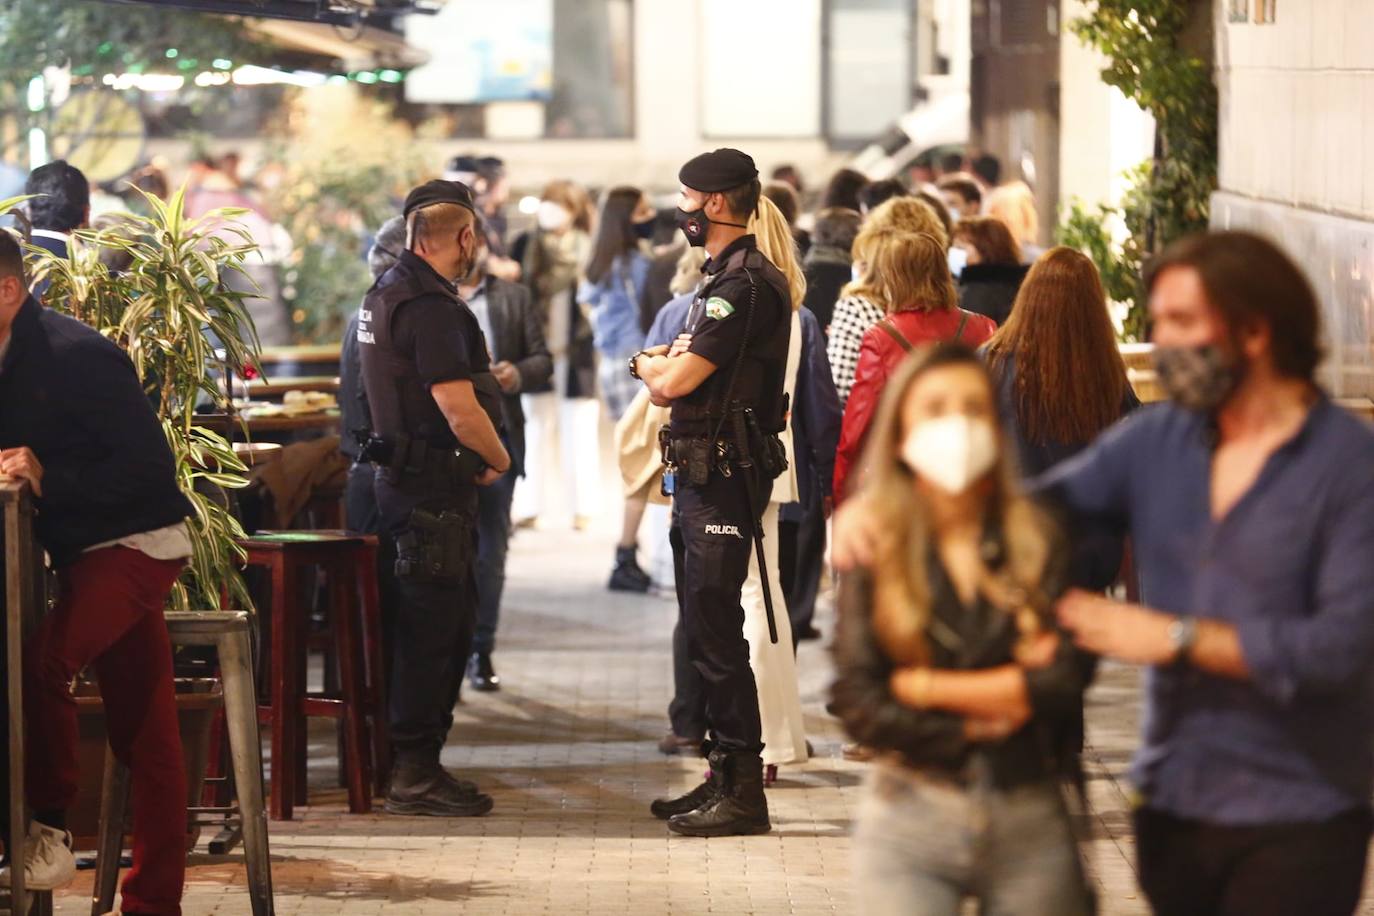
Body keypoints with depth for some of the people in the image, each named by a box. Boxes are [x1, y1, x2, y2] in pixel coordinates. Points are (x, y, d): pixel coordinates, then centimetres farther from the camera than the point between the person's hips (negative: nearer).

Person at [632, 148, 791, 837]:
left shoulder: (746, 286, -16)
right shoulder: (723, 279, 18)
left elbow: (673, 382, -19)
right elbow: (668, 386, 19)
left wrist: (648, 363, 2)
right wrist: (666, 365, -2)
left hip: (723, 478, -11)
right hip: (698, 473, 11)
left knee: (716, 631, -10)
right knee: (704, 630, 13)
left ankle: (743, 792, -8)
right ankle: (724, 776, 19)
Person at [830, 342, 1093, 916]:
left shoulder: (1040, 541, 0)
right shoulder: (874, 552, 0)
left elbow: (1066, 682, -10)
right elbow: (856, 704, -6)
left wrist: (924, 687, -8)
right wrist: (976, 723, -9)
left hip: (1031, 822, 1)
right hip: (908, 824, -1)